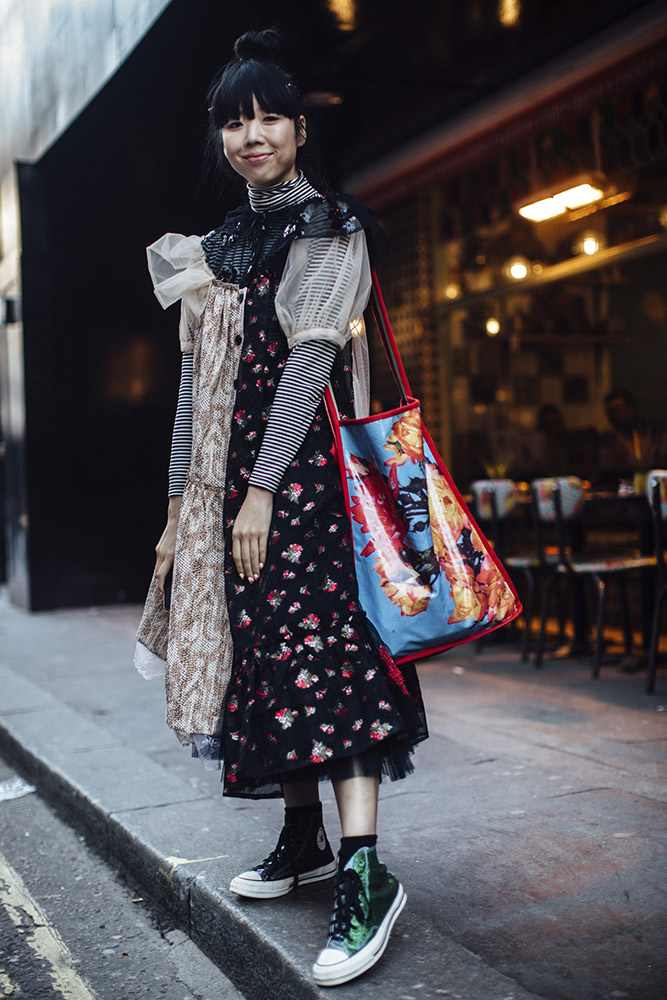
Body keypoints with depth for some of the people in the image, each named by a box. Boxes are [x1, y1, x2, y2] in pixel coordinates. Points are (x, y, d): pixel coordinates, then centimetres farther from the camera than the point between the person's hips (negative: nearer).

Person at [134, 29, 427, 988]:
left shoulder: (331, 227, -2)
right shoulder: (218, 249, 18)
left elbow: (311, 357, -12)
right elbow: (200, 381, 16)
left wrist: (262, 488, -18)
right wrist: (181, 500, 12)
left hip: (307, 465, -7)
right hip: (232, 477, 7)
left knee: (322, 643, -16)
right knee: (269, 649, 8)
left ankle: (364, 869, -16)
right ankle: (304, 839, 19)